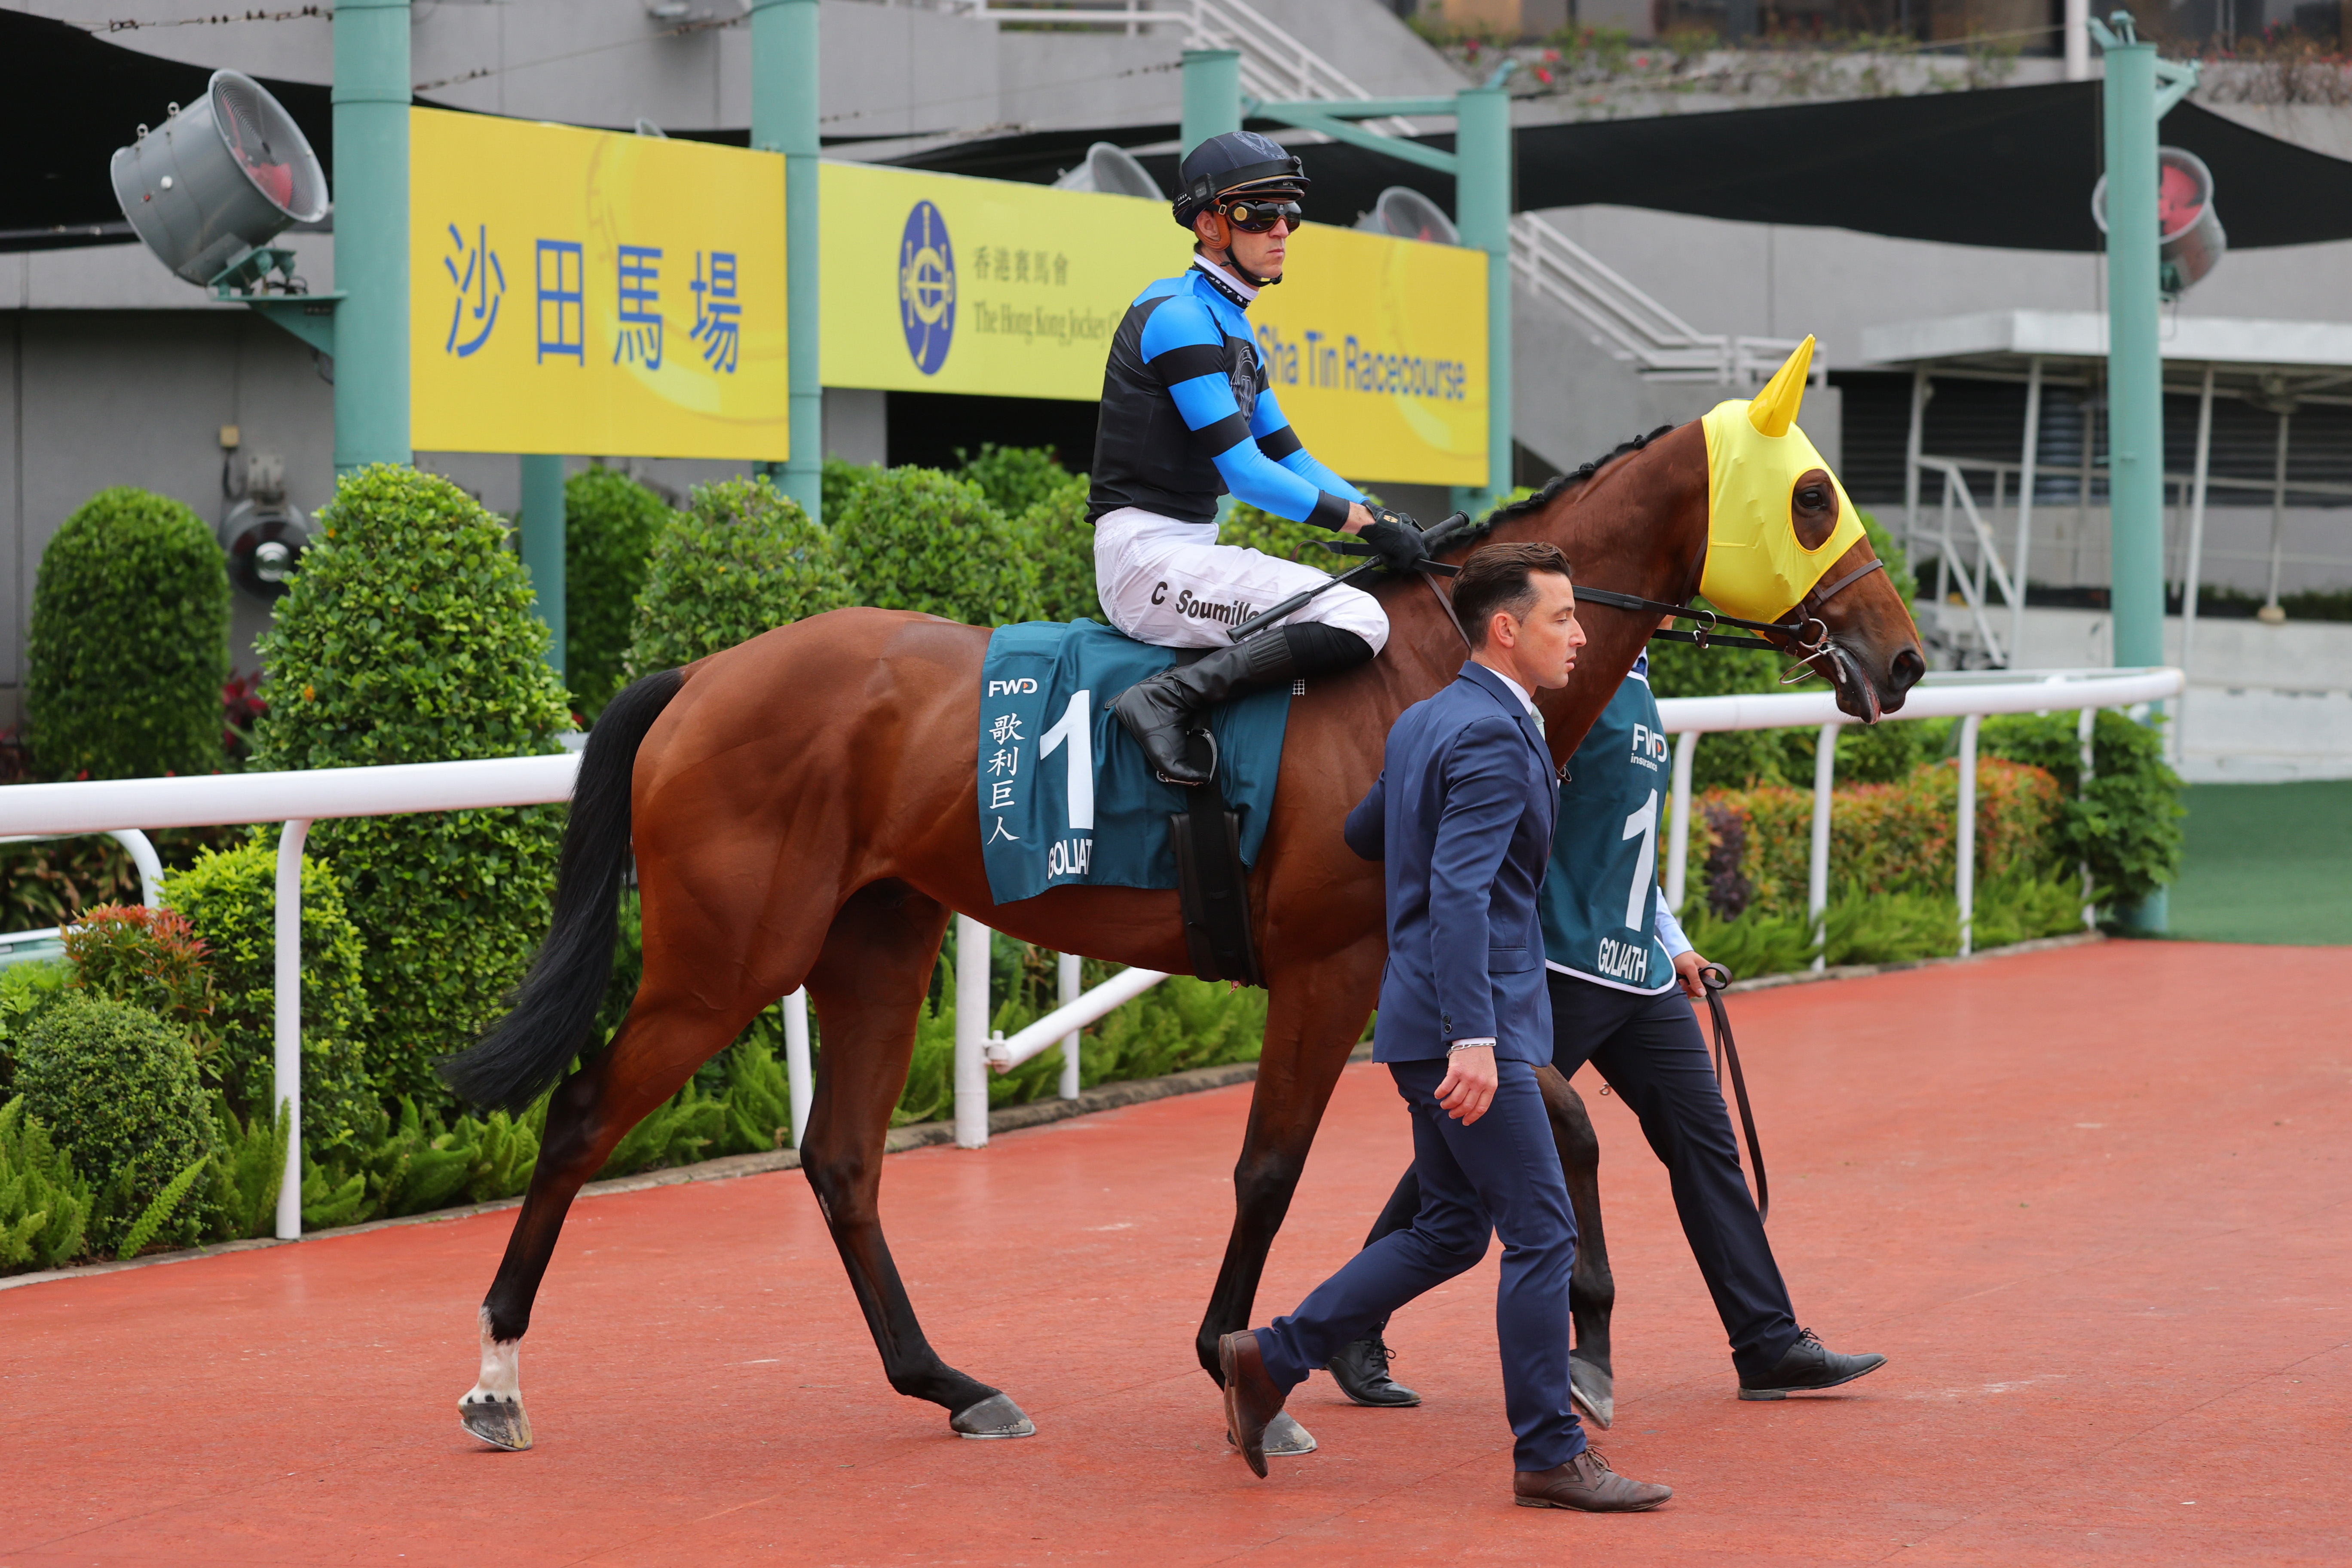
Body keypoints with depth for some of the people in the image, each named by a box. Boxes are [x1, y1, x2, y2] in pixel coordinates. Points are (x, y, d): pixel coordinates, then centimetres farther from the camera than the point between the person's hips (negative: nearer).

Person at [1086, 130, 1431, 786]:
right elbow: (1244, 472, -17)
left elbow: (1287, 455, 19)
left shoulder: (1230, 325, 20)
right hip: (1146, 553, -10)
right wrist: (1366, 522, -13)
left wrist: (1386, 523, 5)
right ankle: (1168, 700, -26)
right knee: (1359, 621, -23)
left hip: (1189, 552, 10)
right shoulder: (1180, 316, -12)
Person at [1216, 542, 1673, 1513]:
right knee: (1542, 1233, -4)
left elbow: (1362, 836, 27)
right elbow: (1461, 895, -25)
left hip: (1427, 1024, 10)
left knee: (1450, 1232, 17)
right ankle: (1549, 1455, 1)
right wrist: (1475, 1039, -31)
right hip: (1466, 1027, -10)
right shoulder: (1493, 741, -16)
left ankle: (1270, 1360, 16)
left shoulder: (1424, 723, 13)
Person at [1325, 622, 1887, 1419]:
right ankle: (1355, 1332, 9)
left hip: (1638, 968, 9)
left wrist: (1668, 940, 26)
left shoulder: (1636, 686, 18)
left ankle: (1770, 1345, 10)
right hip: (1560, 964, -9)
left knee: (1703, 1136, 6)